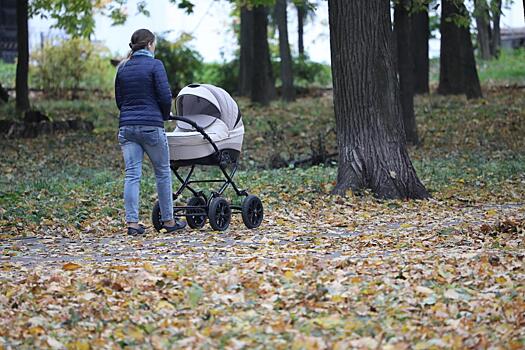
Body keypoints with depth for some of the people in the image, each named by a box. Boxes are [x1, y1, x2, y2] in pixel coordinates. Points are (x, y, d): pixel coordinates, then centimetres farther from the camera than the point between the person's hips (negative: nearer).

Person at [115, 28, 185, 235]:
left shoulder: (123, 68, 11)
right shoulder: (154, 65, -7)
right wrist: (165, 116, 7)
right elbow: (165, 96, -10)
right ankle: (168, 221, 15)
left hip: (127, 126, 5)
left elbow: (119, 99, 15)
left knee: (132, 175, 1)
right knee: (163, 172, 9)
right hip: (151, 125, -5)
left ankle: (132, 222, -5)